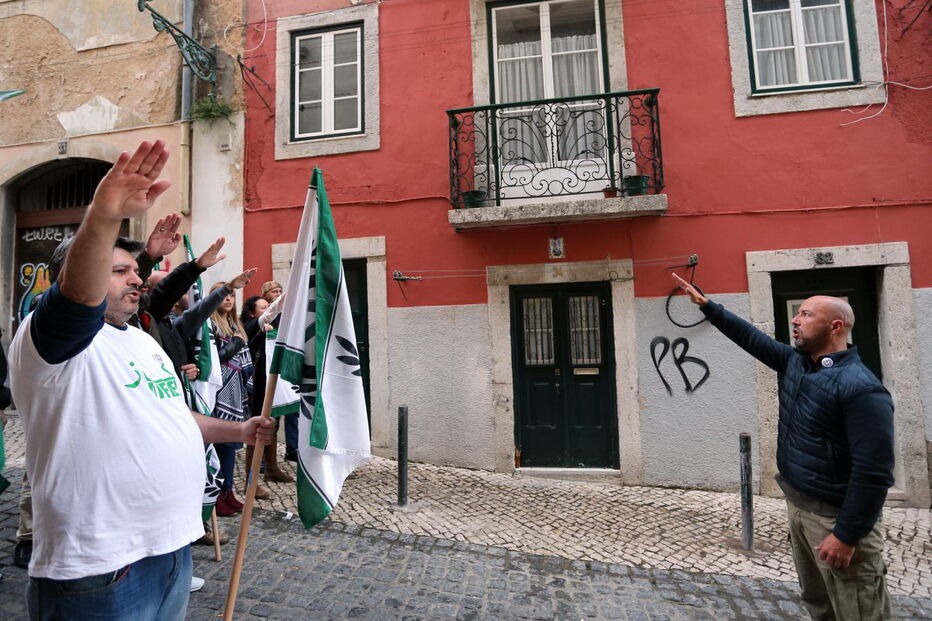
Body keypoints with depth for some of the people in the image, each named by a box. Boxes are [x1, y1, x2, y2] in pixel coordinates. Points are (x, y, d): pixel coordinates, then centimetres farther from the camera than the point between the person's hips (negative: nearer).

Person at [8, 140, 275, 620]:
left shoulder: (144, 341, 13)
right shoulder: (52, 338, -12)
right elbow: (79, 294, -36)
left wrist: (237, 431, 18)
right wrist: (103, 218, -51)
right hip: (100, 571, -8)